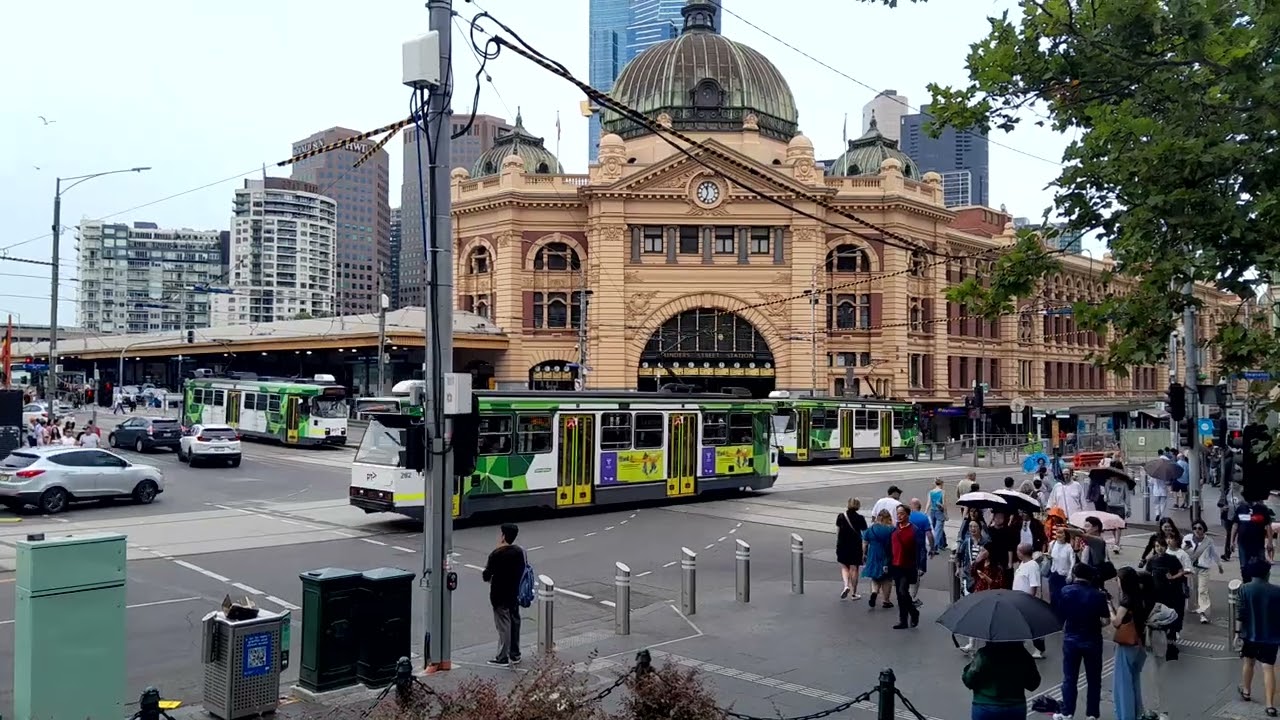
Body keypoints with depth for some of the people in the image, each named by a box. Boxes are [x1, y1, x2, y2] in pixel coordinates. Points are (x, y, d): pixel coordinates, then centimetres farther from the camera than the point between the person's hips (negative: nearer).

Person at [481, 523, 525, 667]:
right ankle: (515, 655, 25)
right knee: (514, 623, 15)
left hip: (500, 595, -7)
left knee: (503, 625, -1)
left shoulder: (496, 554, -20)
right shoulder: (519, 551, 0)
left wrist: (486, 574, 6)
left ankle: (503, 658, 4)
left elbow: (486, 576, -16)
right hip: (514, 593, 7)